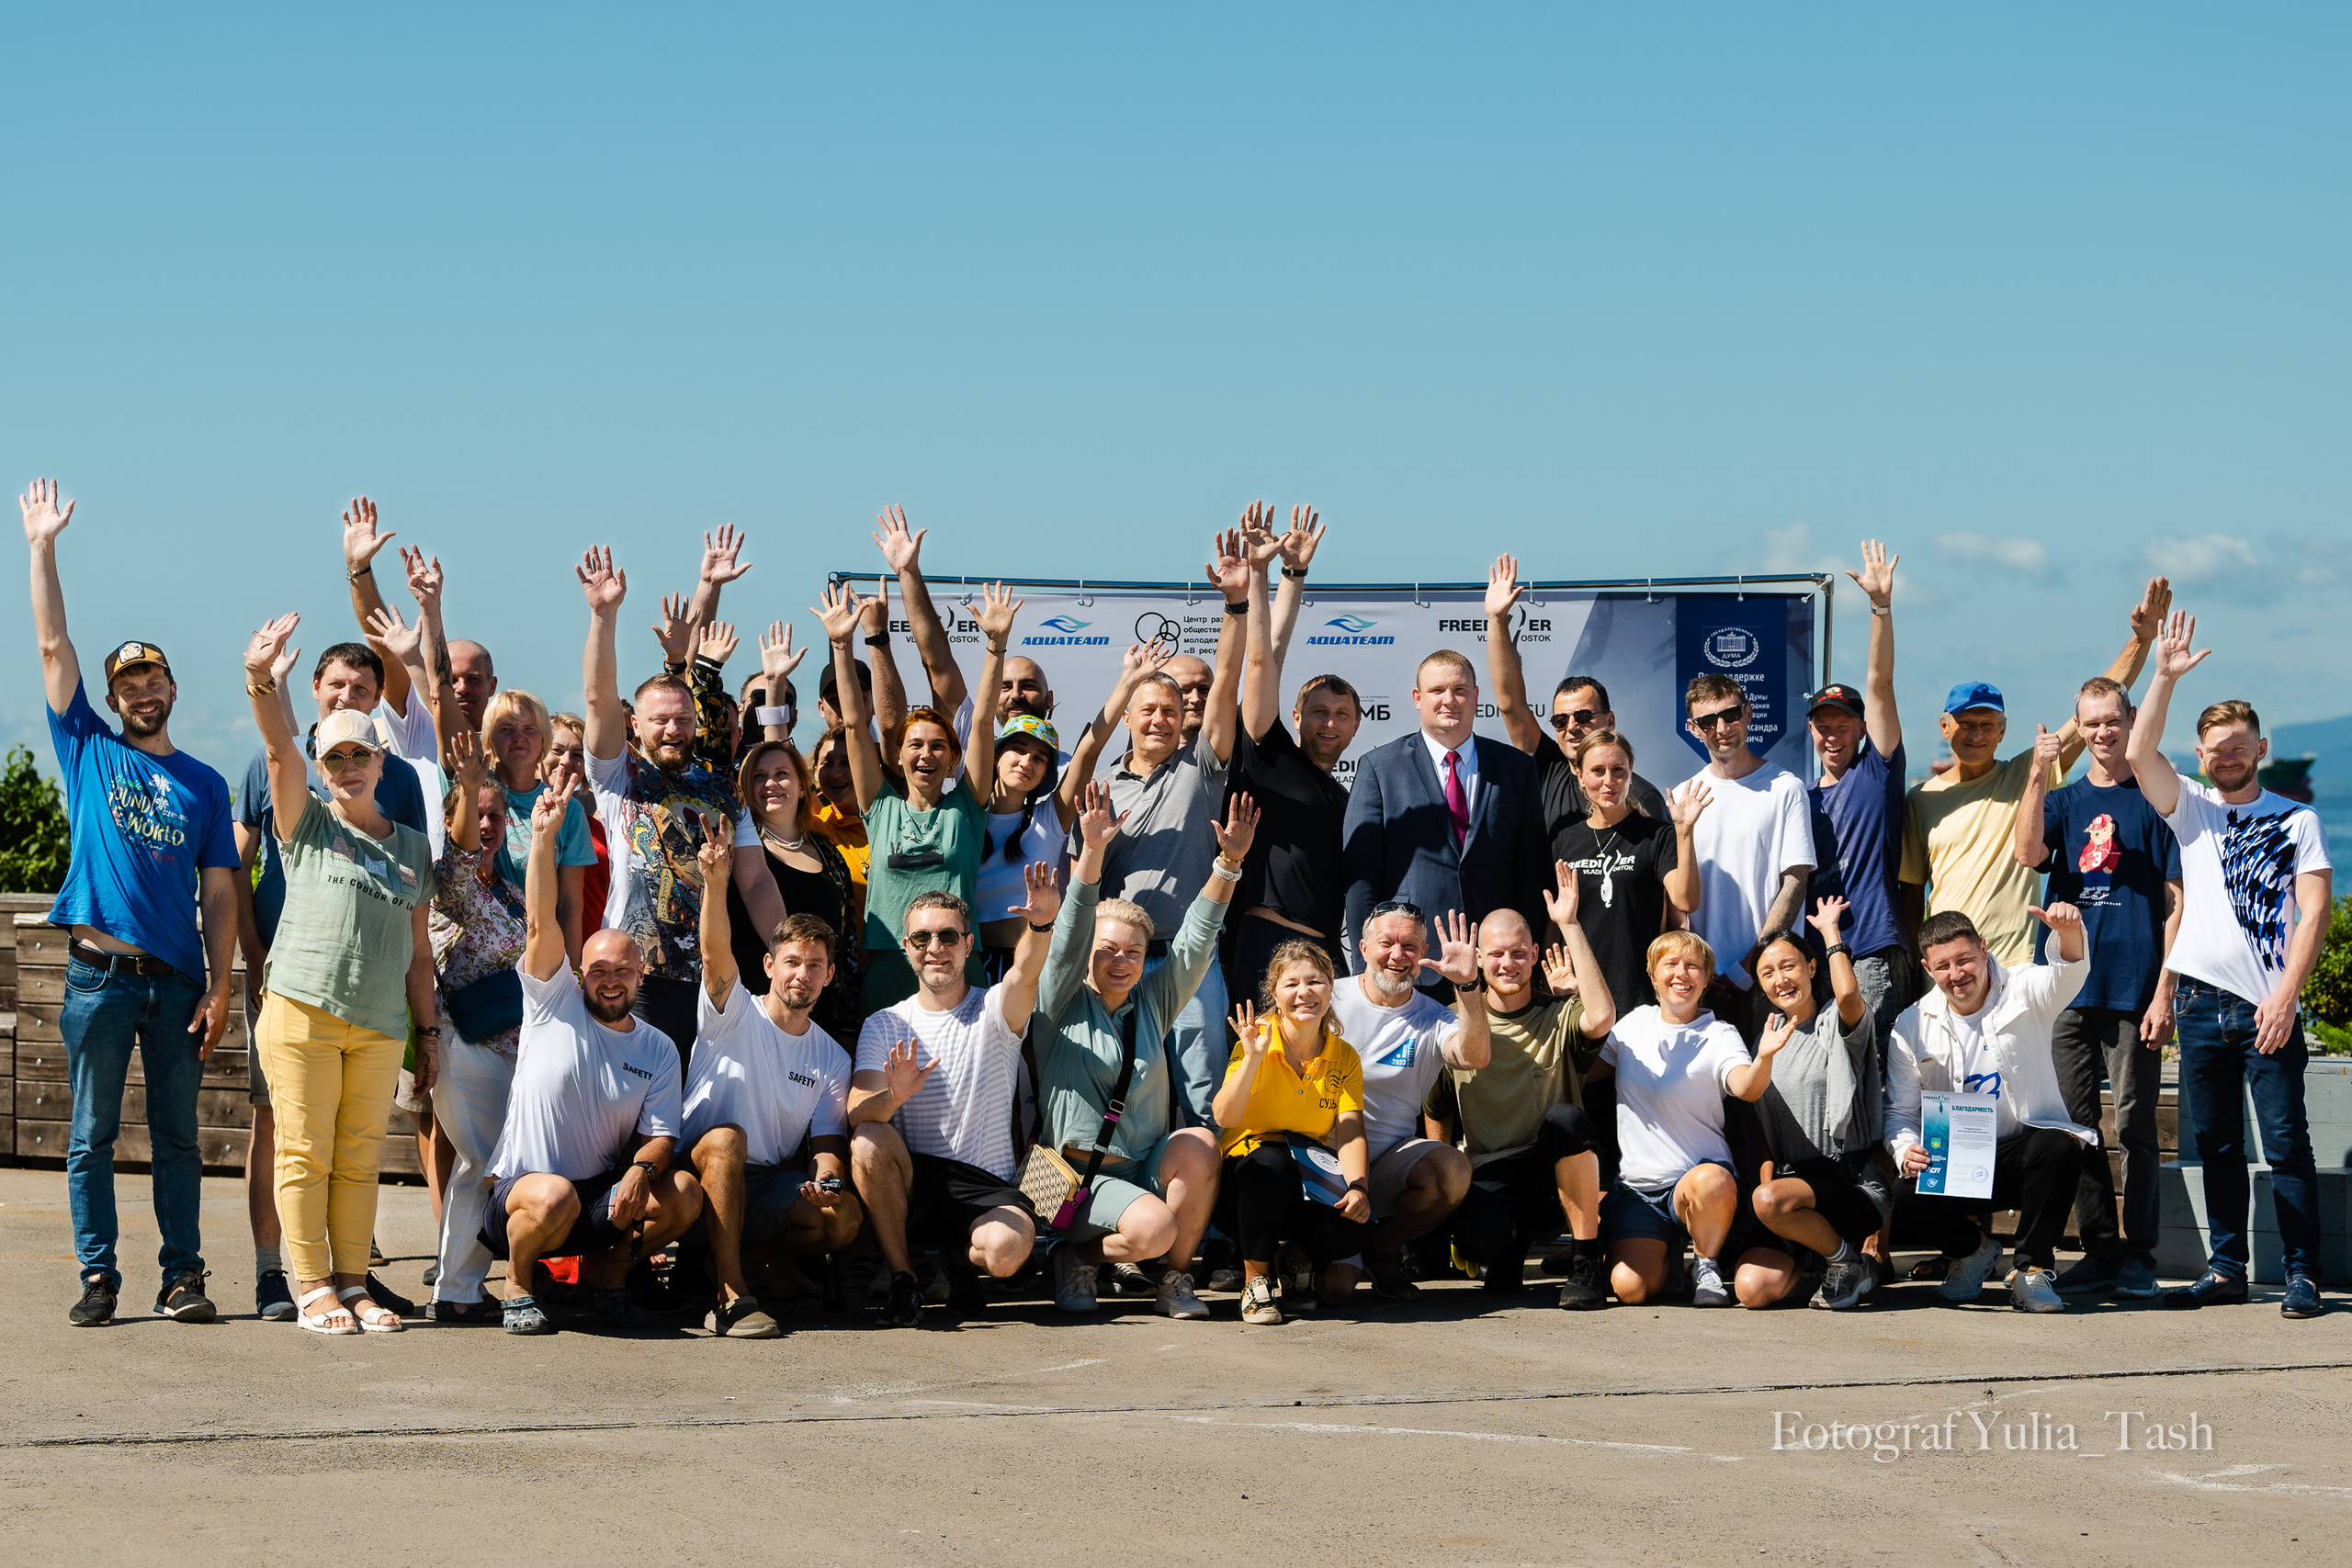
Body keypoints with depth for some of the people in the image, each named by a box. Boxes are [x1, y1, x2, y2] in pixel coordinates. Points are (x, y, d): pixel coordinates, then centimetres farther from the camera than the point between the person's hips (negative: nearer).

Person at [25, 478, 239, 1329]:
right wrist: (42, 548, 0)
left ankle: (182, 1275, 7)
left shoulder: (204, 785, 12)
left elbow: (219, 893, 8)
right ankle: (97, 1278, 4)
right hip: (100, 977, -1)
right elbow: (53, 645, 4)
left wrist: (220, 988, 0)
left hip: (178, 978, 1)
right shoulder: (89, 750, 9)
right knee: (93, 1137, 0)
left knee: (177, 1137, 4)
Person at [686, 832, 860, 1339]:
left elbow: (828, 1141, 8)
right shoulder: (735, 1015, -1)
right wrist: (716, 882, -39)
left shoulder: (833, 1060, 11)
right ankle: (732, 1296, -39)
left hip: (768, 1183, 4)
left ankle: (725, 1258, -5)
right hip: (700, 1174, -3)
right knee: (726, 1136, -38)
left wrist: (825, 1178, -18)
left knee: (845, 1218, -23)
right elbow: (716, 952, -20)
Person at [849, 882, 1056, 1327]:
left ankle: (962, 1257, 7)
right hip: (911, 1180, 2)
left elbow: (1024, 974, -23)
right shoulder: (883, 1026, 7)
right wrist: (894, 1096, -32)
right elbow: (857, 1115, -7)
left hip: (987, 1187, -2)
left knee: (1006, 1250, -33)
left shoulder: (994, 1012, 2)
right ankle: (903, 1281, -13)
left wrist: (1041, 925, -47)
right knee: (869, 1142, -31)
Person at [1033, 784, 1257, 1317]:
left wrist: (1229, 862, -9)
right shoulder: (1063, 1004, 1)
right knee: (1153, 1229, -32)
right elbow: (1070, 935, -13)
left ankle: (1176, 1282, -12)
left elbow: (1195, 941, 4)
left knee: (1199, 1144, -29)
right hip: (1081, 1175, -5)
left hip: (1149, 1169, 5)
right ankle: (1078, 1258, 2)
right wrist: (1092, 852, -26)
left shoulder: (1153, 1001, 12)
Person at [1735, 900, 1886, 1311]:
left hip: (1853, 1182, -5)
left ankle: (1845, 1258, -8)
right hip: (1792, 1181, 5)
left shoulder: (1837, 1024, -2)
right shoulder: (1771, 1034, 17)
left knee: (1771, 1200, -36)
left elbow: (1848, 994, -29)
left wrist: (1830, 930, -14)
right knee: (1752, 1289, -20)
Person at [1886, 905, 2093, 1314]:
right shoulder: (1912, 1026, 4)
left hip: (2023, 1149, -1)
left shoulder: (2022, 992, -2)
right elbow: (1900, 1111, 7)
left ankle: (2032, 1268, -14)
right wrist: (1905, 1151, -17)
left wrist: (2069, 932, -50)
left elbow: (2068, 973, -26)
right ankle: (1971, 1248, 7)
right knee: (1914, 1192, -31)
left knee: (2057, 1147, -37)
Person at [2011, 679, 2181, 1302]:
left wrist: (2163, 993, -6)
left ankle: (2138, 1257, 2)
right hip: (2067, 986, 4)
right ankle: (2099, 1251, 11)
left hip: (2134, 989, -4)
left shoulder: (2156, 800, 4)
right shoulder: (2064, 801, 15)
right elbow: (2028, 853, -6)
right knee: (2077, 1126, 4)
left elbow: (2174, 902, 1)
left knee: (2135, 1126, -2)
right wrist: (2037, 776, -17)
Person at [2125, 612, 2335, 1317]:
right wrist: (2164, 677, -11)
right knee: (2216, 1145, 8)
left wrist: (2286, 995, -13)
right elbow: (2139, 752, -3)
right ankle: (2226, 1268, 13)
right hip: (2201, 1001, 3)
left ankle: (2303, 1275, -5)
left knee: (2285, 1142, -6)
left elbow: (2314, 912, -3)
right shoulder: (2190, 808, 12)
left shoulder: (2297, 821, 4)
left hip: (2267, 1007, -3)